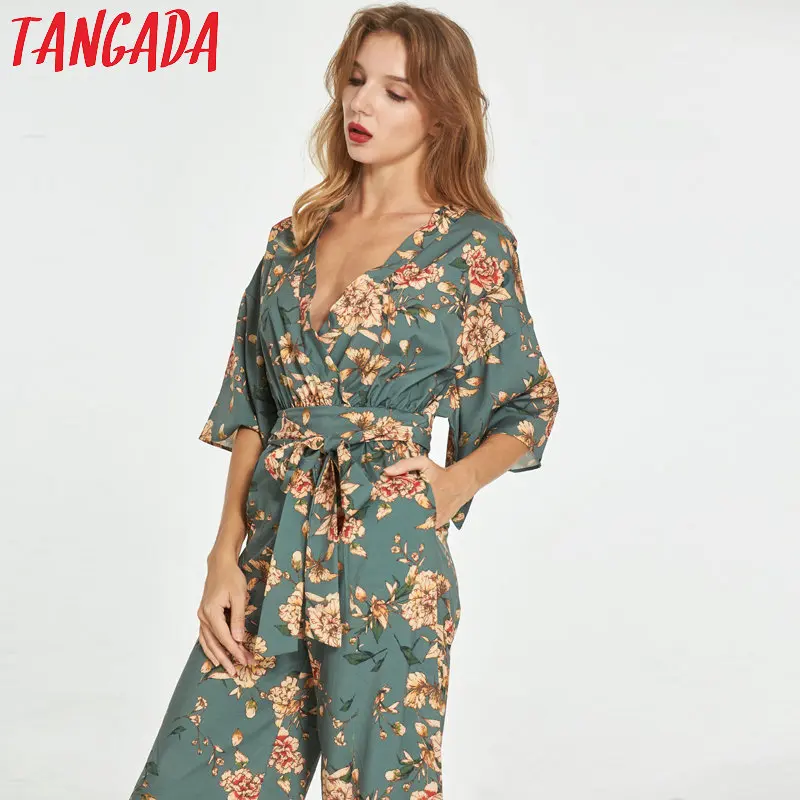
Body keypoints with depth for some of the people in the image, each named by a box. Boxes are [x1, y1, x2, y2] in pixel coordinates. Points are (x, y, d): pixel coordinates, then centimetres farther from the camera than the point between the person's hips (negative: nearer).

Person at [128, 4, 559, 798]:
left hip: (388, 557, -4)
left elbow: (530, 406, 8)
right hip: (273, 552, 4)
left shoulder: (473, 247, -3)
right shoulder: (295, 237, 10)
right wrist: (225, 557, 1)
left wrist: (452, 485, -7)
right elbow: (251, 410, 9)